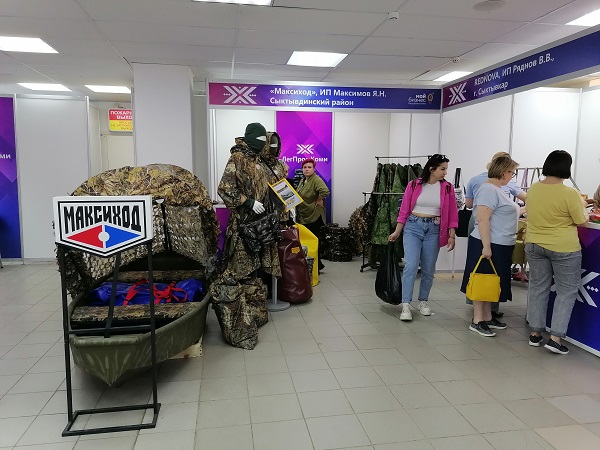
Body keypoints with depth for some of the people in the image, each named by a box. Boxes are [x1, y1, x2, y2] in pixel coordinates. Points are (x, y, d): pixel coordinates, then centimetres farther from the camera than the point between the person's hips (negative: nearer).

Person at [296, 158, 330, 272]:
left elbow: (325, 191, -33)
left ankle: (317, 266, 11)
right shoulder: (302, 181, 13)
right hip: (303, 217, 9)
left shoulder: (316, 180, -15)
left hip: (313, 217, -9)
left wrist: (318, 201, -19)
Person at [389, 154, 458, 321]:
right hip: (413, 227, -2)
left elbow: (452, 214, 4)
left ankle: (423, 301, 27)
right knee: (411, 266, -11)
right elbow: (404, 210, 3)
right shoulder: (414, 185, -1)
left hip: (433, 230, 2)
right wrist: (397, 231, 4)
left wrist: (452, 235, -3)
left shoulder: (448, 188, 2)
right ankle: (406, 305, -6)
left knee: (428, 269, 9)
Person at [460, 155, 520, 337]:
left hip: (500, 246, 10)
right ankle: (477, 321, 6)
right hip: (488, 245, -10)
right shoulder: (488, 189, -17)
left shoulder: (498, 189, 15)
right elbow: (482, 219, -23)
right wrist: (486, 246, -25)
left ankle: (487, 317, 26)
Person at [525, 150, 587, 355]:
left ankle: (535, 333, 19)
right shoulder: (569, 193, -16)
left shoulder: (533, 189, 0)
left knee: (538, 288, 13)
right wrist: (585, 213, 15)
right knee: (567, 291, 7)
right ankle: (555, 338, 4)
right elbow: (580, 221, -5)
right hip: (563, 247, -5)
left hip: (534, 245, 5)